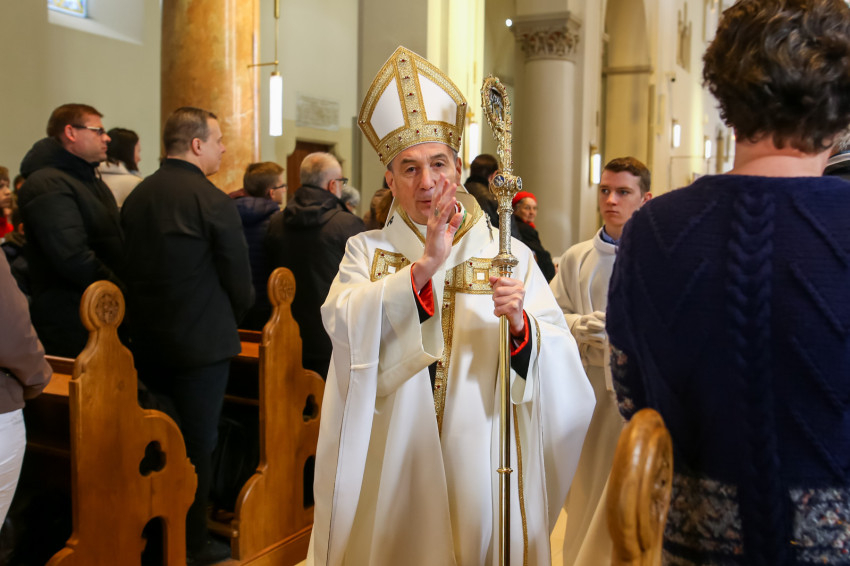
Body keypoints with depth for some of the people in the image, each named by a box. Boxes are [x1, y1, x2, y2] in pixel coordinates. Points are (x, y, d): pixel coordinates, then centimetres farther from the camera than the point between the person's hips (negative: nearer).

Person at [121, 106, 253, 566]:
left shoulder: (137, 196, 4)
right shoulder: (211, 200, -16)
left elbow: (131, 266, 9)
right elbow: (238, 276, -11)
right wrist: (231, 319, 9)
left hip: (147, 338, 7)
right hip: (202, 341, -7)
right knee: (197, 442, 6)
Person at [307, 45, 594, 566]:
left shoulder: (509, 254, 0)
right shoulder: (367, 250, 3)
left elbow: (560, 359, -7)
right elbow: (342, 323, -17)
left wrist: (521, 324, -27)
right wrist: (424, 265, -25)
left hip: (478, 455, 0)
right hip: (392, 459, 1)